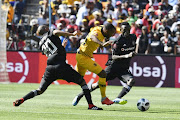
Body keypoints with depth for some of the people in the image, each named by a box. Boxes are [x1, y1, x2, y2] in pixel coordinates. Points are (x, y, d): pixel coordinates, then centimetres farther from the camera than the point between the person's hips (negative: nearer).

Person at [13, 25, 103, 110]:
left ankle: (21, 100, 0)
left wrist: (62, 46, 47)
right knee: (82, 82, 5)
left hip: (49, 68, 5)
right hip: (61, 65, -5)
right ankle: (90, 105, -5)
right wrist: (72, 34, -12)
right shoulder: (50, 33, 13)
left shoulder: (41, 44, 27)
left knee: (40, 90, 17)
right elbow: (56, 32, -12)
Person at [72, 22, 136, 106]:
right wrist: (126, 56, -31)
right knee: (100, 83, -3)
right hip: (114, 66, -4)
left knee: (131, 81, -26)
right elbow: (113, 57, -21)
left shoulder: (133, 37, 4)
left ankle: (117, 99, -32)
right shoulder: (118, 41, -14)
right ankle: (80, 95, 16)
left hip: (124, 68, 4)